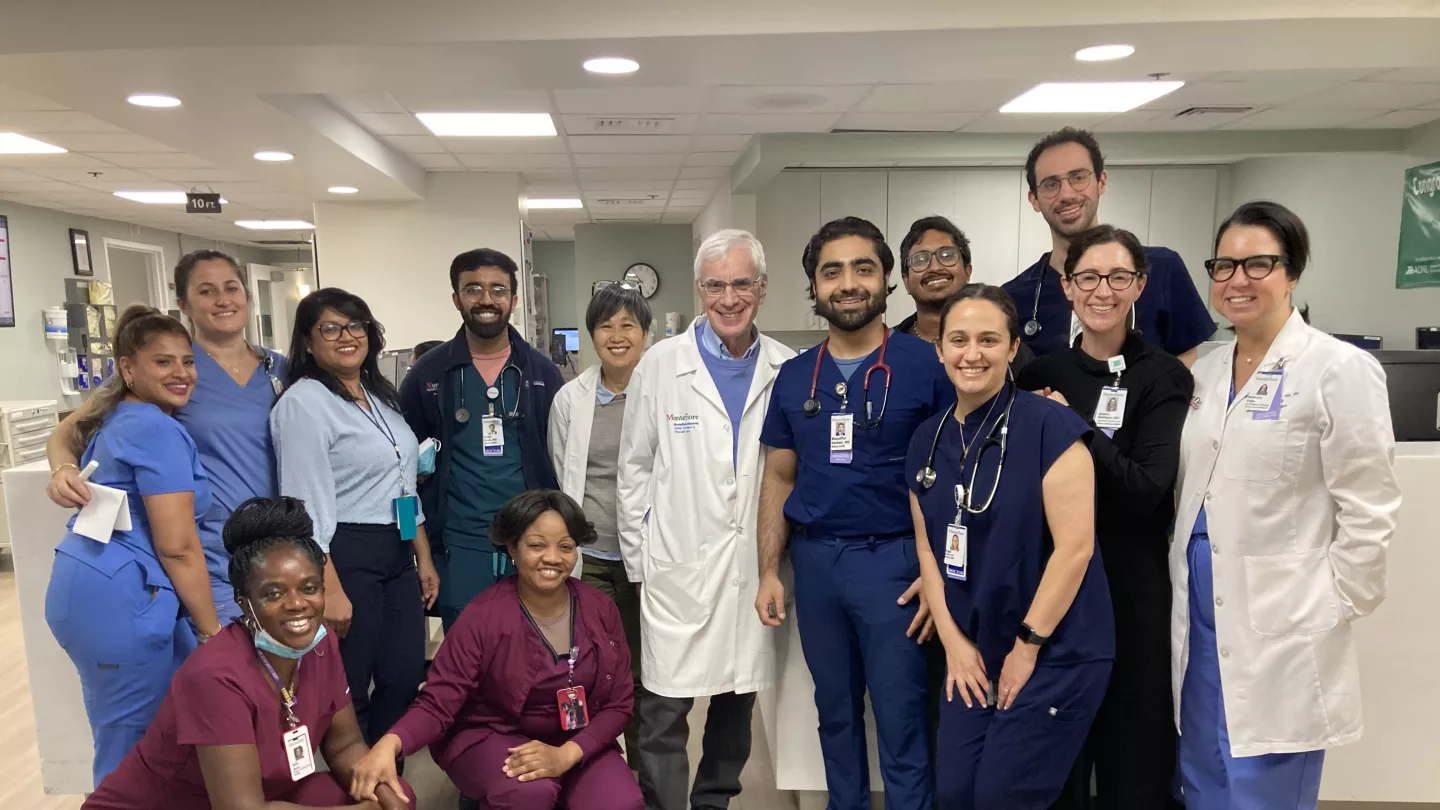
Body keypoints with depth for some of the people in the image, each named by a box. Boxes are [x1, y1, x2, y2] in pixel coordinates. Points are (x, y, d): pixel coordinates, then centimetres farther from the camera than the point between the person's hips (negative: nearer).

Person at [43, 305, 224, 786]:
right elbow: (177, 547, -17)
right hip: (120, 598, -10)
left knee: (120, 743, 22)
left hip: (81, 585, 10)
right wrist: (212, 632, -10)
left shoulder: (114, 419, 13)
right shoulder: (158, 430, -15)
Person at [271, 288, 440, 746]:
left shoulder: (380, 396, 14)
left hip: (397, 554, 8)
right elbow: (307, 505, -18)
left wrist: (424, 557, 17)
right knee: (347, 694, 6)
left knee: (406, 679, 11)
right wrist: (328, 588, -21)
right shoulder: (304, 402, -11)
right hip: (344, 557, -8)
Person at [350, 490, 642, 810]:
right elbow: (438, 702, -17)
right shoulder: (483, 616, -16)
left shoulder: (601, 610, -7)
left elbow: (617, 704, -4)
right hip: (490, 737, -3)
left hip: (579, 743, 3)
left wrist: (566, 754, -21)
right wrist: (389, 744, -38)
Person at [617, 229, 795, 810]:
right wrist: (638, 558, 2)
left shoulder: (787, 370, 2)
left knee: (738, 701, 15)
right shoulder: (660, 364, -1)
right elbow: (634, 467, 2)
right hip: (680, 565, -2)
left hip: (755, 564, 2)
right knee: (665, 709, 0)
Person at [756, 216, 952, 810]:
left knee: (900, 719, 5)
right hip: (814, 559, 4)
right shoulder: (794, 376, 5)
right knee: (835, 711, 18)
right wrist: (769, 572, 4)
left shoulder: (926, 365, -7)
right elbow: (779, 478, 9)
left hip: (893, 558, -4)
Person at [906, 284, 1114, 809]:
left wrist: (1028, 645, -13)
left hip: (1056, 653, -5)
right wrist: (953, 641, 1)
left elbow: (1075, 546, -17)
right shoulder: (928, 440, 4)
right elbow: (928, 547, 8)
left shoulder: (1050, 425, -14)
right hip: (975, 653, 5)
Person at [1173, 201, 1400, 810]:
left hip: (1279, 632, -6)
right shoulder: (1203, 373, 9)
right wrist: (1182, 591, 10)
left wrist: (1330, 613, -8)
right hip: (1199, 620, 6)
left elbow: (1367, 511, -9)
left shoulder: (1340, 369, -9)